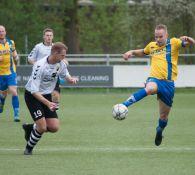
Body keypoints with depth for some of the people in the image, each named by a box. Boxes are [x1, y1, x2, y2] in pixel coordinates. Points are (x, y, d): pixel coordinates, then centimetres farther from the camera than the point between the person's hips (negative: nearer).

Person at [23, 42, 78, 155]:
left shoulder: (61, 64, -8)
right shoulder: (40, 66, -28)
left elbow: (66, 75, 14)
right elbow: (34, 91, -28)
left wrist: (72, 79, -11)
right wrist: (47, 103, -39)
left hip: (47, 95, 6)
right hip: (32, 96, -6)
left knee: (54, 128, -4)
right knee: (42, 127, -16)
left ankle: (30, 128, 23)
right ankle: (29, 148, 10)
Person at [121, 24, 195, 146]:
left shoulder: (173, 43, 4)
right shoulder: (152, 46, 14)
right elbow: (143, 52, 35)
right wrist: (132, 52, 17)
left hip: (168, 83, 0)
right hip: (154, 79, 0)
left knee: (164, 116, 10)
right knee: (150, 89, -40)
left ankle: (160, 131, 42)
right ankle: (125, 105, -50)